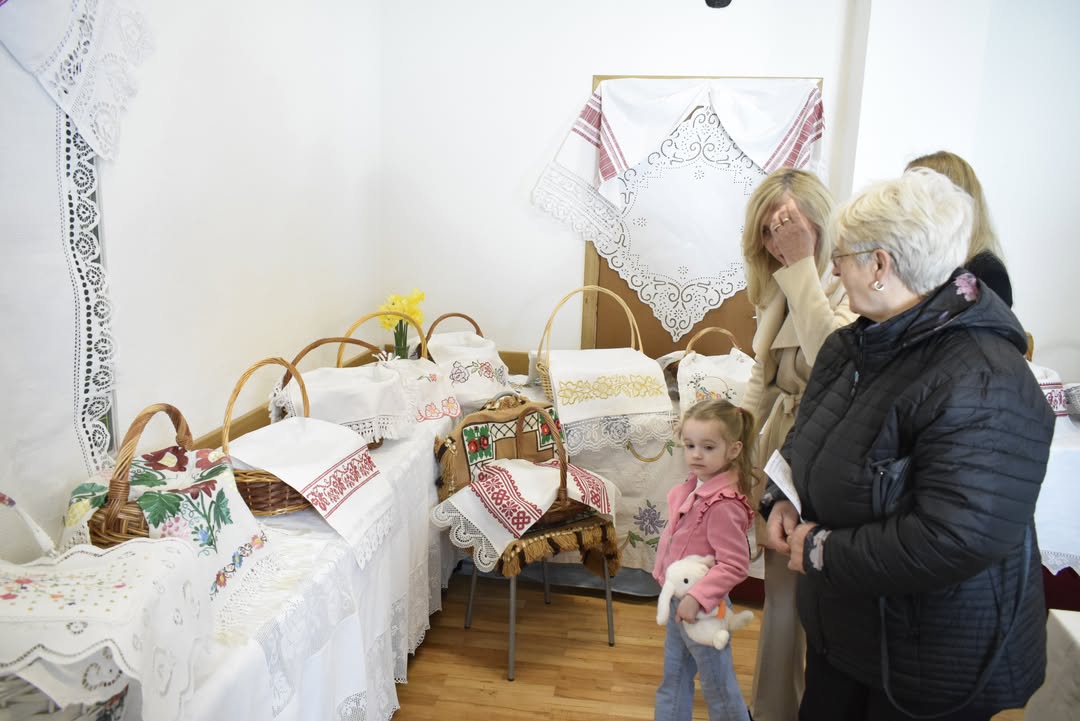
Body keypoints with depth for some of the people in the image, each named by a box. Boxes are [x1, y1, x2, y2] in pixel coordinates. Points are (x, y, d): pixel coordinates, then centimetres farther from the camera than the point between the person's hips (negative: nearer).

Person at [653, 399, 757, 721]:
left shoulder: (724, 506, -29)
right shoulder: (696, 486, -2)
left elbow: (734, 566, -28)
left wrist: (697, 597, -29)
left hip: (700, 607, -8)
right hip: (677, 599, 8)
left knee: (718, 687, 14)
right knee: (673, 679, 25)